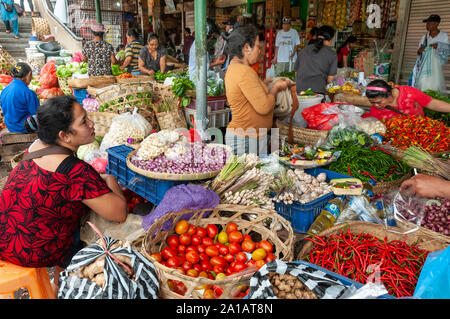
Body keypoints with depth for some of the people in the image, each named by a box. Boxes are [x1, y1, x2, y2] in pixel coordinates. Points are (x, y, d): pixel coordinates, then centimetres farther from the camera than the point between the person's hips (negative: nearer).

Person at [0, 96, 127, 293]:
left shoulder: (37, 145, -3)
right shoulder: (76, 172, -30)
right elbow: (119, 213, -23)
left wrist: (100, 181, 2)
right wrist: (111, 183, -6)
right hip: (32, 254, -7)